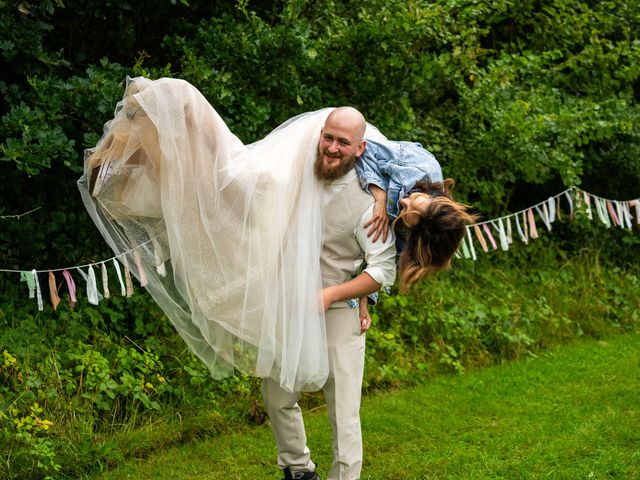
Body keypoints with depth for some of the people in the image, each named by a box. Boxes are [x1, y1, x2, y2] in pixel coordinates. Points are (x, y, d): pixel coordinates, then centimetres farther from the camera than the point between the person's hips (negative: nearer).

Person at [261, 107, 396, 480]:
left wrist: (331, 294, -23)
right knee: (278, 397, 18)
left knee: (344, 414, -4)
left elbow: (384, 271, -16)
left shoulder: (365, 201, -18)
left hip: (338, 313, -6)